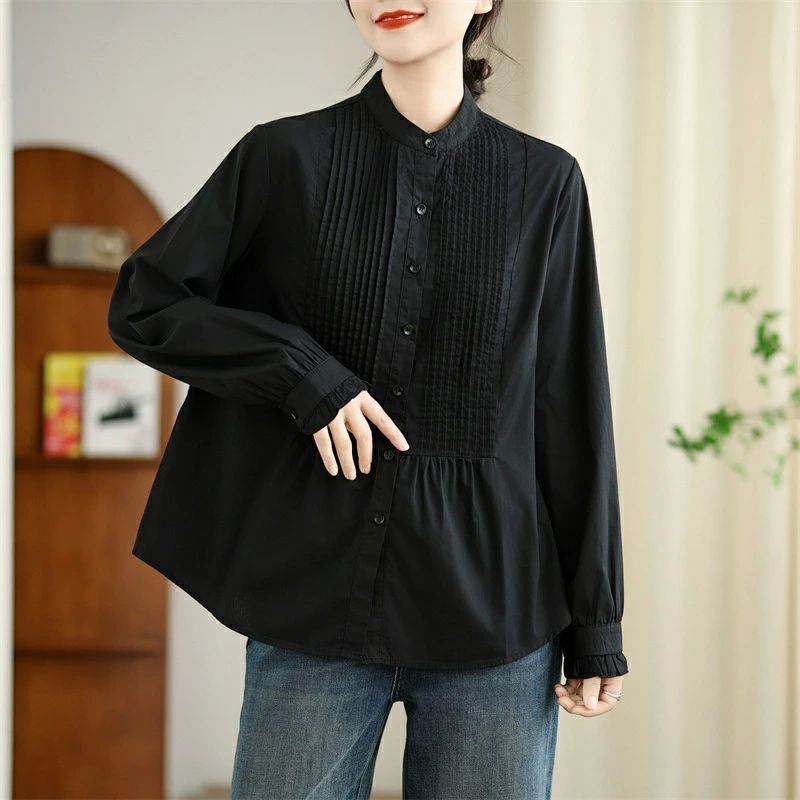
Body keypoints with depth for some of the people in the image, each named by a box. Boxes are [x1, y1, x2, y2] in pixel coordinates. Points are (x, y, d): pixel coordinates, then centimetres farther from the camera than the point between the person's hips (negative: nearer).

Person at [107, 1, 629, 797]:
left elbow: (571, 412, 4)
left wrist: (596, 624, 3)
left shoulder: (543, 181, 3)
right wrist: (300, 372, -10)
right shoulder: (285, 156, 1)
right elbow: (141, 303, 5)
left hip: (492, 605, 1)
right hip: (314, 603, 0)